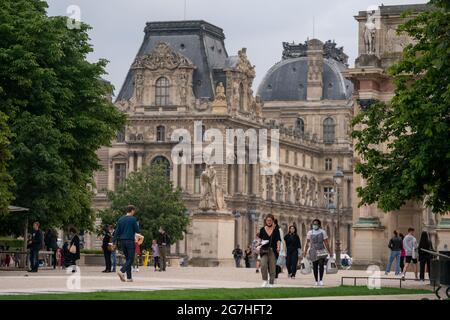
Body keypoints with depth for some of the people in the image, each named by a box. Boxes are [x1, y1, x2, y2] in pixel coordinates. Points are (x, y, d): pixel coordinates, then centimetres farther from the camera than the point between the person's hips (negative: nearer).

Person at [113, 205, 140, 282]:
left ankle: (129, 277, 7)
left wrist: (114, 241, 9)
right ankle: (122, 271, -26)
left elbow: (117, 231, 8)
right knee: (131, 259, -4)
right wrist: (137, 225, 16)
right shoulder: (133, 219, -7)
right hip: (130, 241, -6)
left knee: (127, 258, 11)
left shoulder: (121, 219, 9)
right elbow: (137, 230, -4)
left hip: (122, 241, 6)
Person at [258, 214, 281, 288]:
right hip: (264, 250, 0)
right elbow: (260, 239, 14)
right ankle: (264, 281, -7)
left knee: (272, 267, 0)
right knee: (263, 265, -19)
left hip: (273, 250, 0)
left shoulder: (276, 230, 6)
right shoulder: (262, 230, 9)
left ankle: (271, 283, 10)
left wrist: (278, 246, -19)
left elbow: (278, 240, -2)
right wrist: (260, 244, -7)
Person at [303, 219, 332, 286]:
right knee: (315, 267, 2)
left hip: (321, 251, -1)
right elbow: (307, 243, 8)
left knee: (321, 265, -14)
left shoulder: (323, 232, 4)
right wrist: (305, 251, 1)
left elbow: (326, 243, 5)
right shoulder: (310, 233, 8)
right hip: (313, 252, 1)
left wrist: (329, 251, 2)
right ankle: (316, 281, 10)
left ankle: (321, 280, -12)